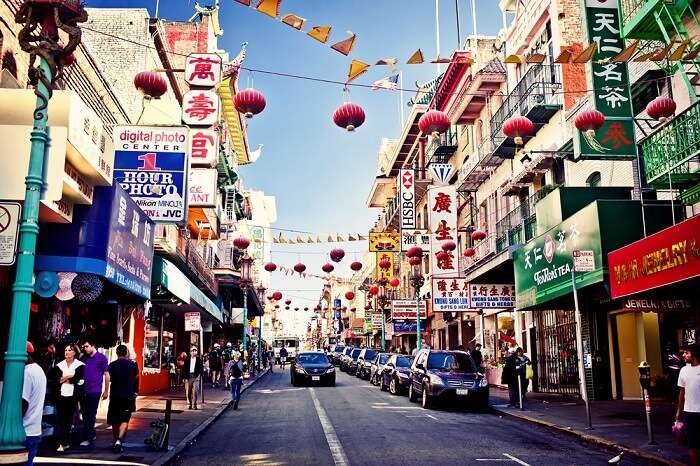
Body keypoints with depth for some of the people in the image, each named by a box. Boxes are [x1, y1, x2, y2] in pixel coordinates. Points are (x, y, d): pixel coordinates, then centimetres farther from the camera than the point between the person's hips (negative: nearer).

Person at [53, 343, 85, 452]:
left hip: (73, 396, -2)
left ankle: (65, 442, 6)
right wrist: (69, 377, -10)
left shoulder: (80, 365, 3)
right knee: (61, 419, -1)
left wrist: (64, 379, -3)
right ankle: (62, 442, 3)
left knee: (69, 419, 0)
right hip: (61, 395, 2)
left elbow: (77, 379, -10)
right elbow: (56, 379, 2)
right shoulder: (59, 365, 12)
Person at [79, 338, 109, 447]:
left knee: (91, 415, -3)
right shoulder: (82, 358, 10)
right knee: (85, 414, 11)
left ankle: (87, 438, 1)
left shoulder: (101, 358, -3)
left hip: (95, 391, -5)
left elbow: (106, 374, -1)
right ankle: (92, 434, 26)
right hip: (83, 391, 5)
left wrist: (106, 391, -2)